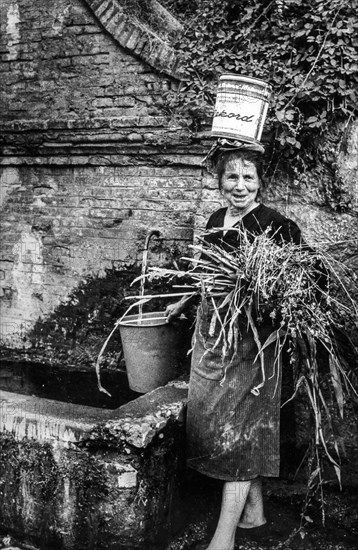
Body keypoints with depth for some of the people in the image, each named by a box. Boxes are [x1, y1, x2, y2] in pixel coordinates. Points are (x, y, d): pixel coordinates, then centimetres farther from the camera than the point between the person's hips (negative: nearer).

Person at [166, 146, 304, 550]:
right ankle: (254, 509, 30)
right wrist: (183, 303, 32)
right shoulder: (215, 220, 9)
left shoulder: (274, 225, -10)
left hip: (249, 335, -7)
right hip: (211, 330, 7)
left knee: (238, 425, -2)